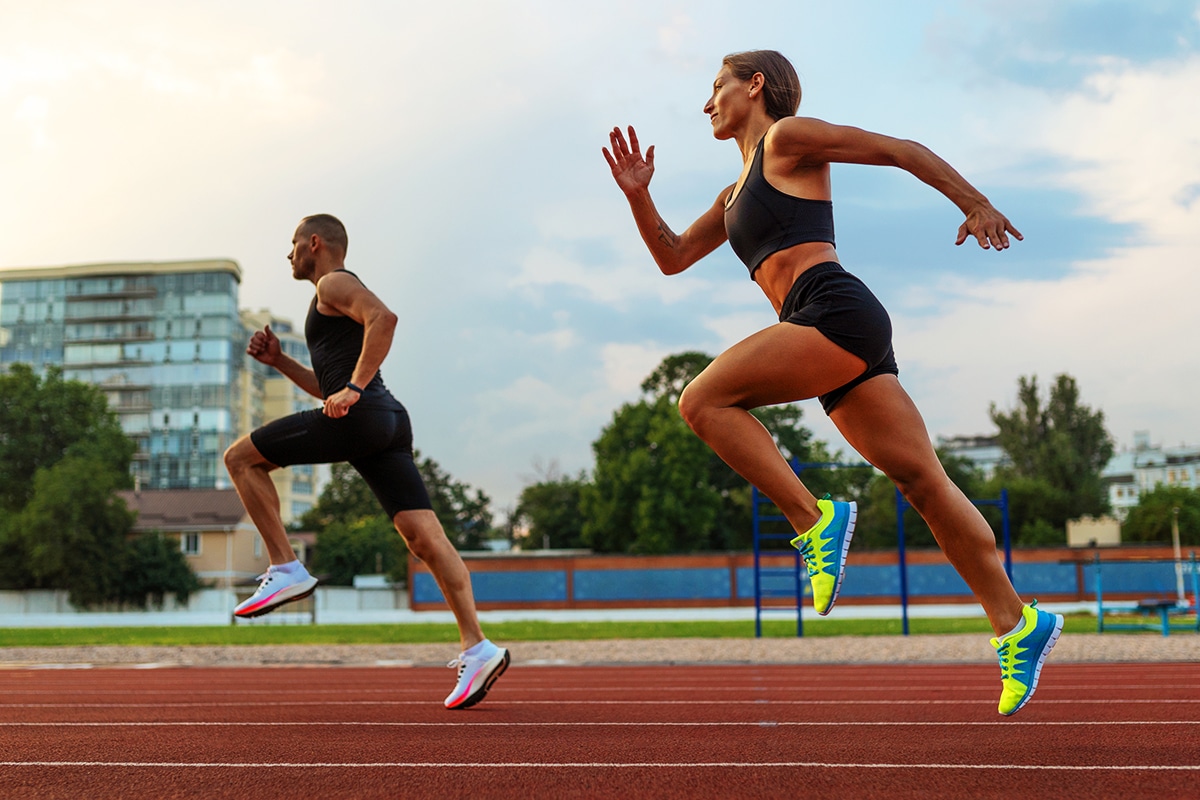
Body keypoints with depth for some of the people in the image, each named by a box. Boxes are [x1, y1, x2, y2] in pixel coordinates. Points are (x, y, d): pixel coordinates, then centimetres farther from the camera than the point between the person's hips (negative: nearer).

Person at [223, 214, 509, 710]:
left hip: (360, 417, -9)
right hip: (389, 425, 9)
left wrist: (353, 388, -21)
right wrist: (279, 362, 31)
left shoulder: (335, 283, 5)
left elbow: (384, 318, -17)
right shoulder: (335, 302, 34)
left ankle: (285, 569, -2)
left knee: (241, 457, 3)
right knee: (425, 538, -3)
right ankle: (477, 648, -12)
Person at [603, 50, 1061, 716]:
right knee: (922, 480, 3)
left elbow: (900, 150, 4)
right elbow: (673, 258, 33)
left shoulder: (788, 138, 6)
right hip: (841, 339, 8)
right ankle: (1016, 623, 3)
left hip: (838, 312, -8)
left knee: (703, 401, -13)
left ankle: (814, 521, -15)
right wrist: (637, 194, 19)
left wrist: (975, 203, 1)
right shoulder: (737, 195, 30)